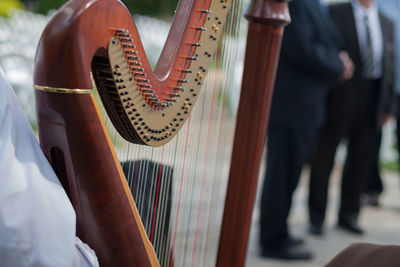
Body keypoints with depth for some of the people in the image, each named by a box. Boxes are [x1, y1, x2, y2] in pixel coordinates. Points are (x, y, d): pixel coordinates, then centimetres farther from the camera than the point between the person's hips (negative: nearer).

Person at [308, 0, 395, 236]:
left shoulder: (386, 23, 14)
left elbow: (389, 64, 14)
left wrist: (387, 105, 10)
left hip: (372, 99, 4)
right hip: (341, 95, -4)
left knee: (360, 158, 9)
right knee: (324, 155, 3)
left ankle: (349, 215, 22)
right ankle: (317, 217, 12)